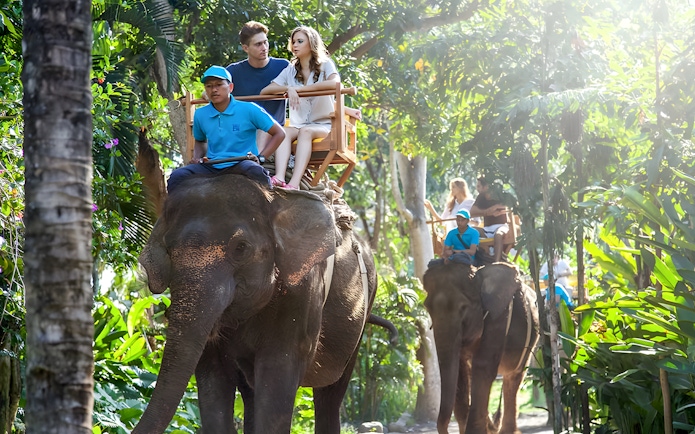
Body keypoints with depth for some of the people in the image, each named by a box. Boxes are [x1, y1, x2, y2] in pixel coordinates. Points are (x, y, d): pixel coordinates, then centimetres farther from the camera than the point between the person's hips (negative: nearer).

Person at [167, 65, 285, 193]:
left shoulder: (249, 110, -3)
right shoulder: (200, 115, 9)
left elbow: (279, 133, 3)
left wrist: (260, 157, -8)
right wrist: (198, 157, 9)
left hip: (240, 164, -4)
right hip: (211, 167, 4)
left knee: (256, 172, -39)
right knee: (177, 176, -21)